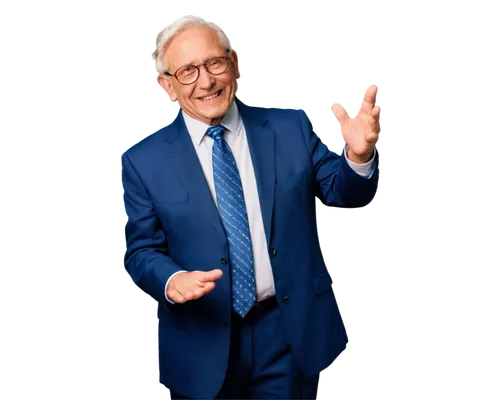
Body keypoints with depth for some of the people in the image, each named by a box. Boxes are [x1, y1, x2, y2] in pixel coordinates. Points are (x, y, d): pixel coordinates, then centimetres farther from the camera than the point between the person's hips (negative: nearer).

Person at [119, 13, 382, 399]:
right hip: (202, 339, -1)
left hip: (292, 334, 1)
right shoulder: (142, 162, -5)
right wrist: (171, 281, -23)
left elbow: (344, 193, -2)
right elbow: (141, 251, -1)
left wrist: (359, 156, -24)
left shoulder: (292, 126, -3)